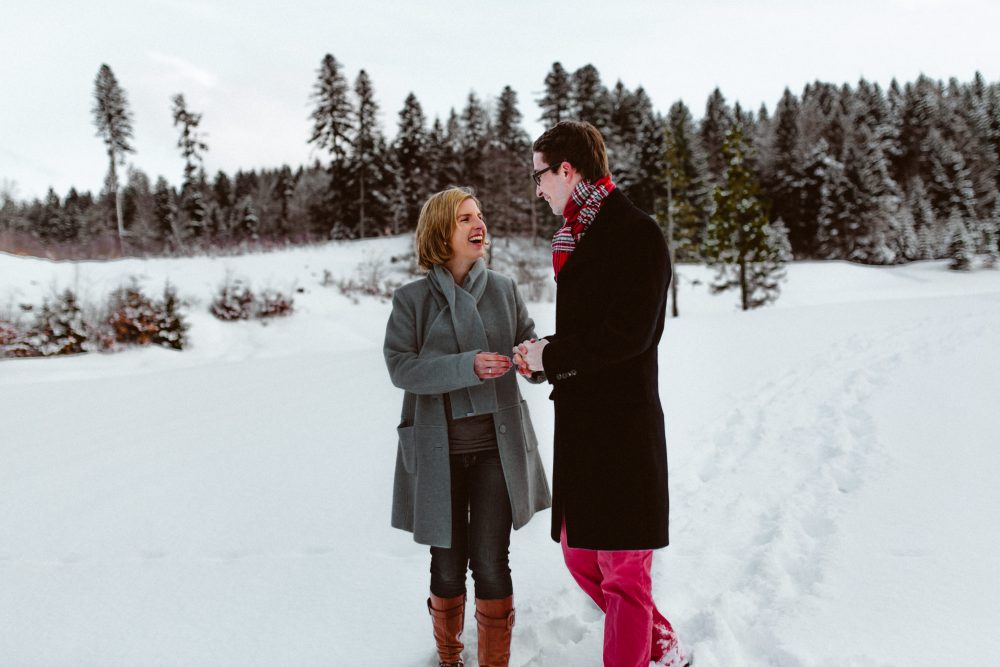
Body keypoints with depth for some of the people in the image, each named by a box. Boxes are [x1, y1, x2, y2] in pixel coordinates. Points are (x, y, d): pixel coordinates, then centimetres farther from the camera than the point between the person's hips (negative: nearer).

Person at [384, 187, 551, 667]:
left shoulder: (504, 290, 3)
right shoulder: (412, 299, -4)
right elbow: (401, 366, -13)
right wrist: (468, 367, -25)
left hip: (497, 447, 1)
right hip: (439, 452, -1)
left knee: (491, 563, 1)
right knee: (448, 565, 11)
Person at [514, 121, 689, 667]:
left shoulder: (637, 233, -11)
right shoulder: (580, 238, 16)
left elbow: (628, 334, -20)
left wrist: (550, 355, -10)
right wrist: (544, 356, 3)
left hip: (623, 424, -10)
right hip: (580, 423, 10)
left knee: (623, 571, 0)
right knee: (581, 558, 17)